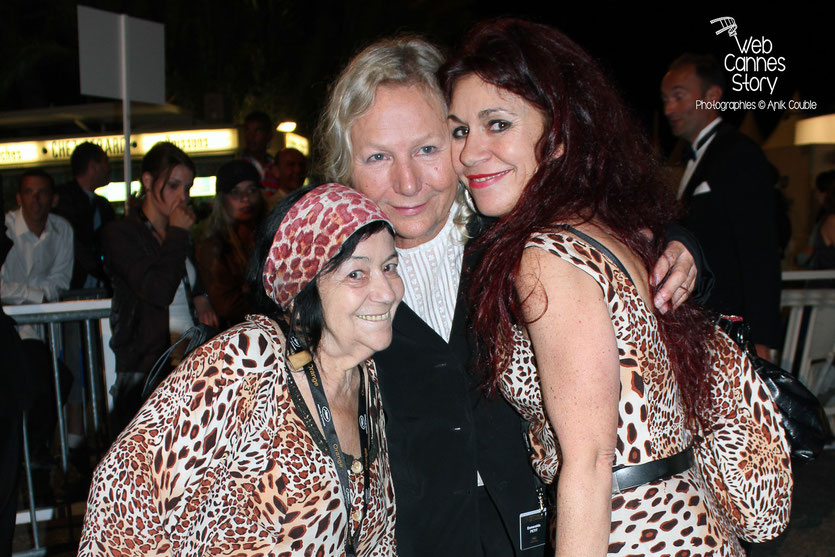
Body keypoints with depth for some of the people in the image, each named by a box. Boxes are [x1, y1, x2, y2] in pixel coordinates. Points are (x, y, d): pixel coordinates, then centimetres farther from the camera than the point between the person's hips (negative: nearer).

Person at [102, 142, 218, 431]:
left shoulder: (182, 233, 18)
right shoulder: (120, 233, -3)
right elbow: (159, 291, -17)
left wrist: (200, 297, 12)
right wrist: (176, 234, -8)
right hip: (147, 364, -5)